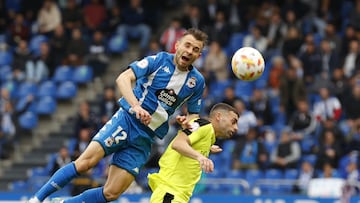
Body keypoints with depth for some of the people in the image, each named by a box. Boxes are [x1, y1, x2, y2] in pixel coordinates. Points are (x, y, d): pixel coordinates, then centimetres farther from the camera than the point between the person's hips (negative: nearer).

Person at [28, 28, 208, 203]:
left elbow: (193, 114, 21)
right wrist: (136, 106, -27)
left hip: (145, 138, 4)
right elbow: (123, 78, -13)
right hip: (127, 120, -4)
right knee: (85, 162, -22)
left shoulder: (197, 81, 7)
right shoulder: (159, 61, -4)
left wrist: (187, 121, -4)